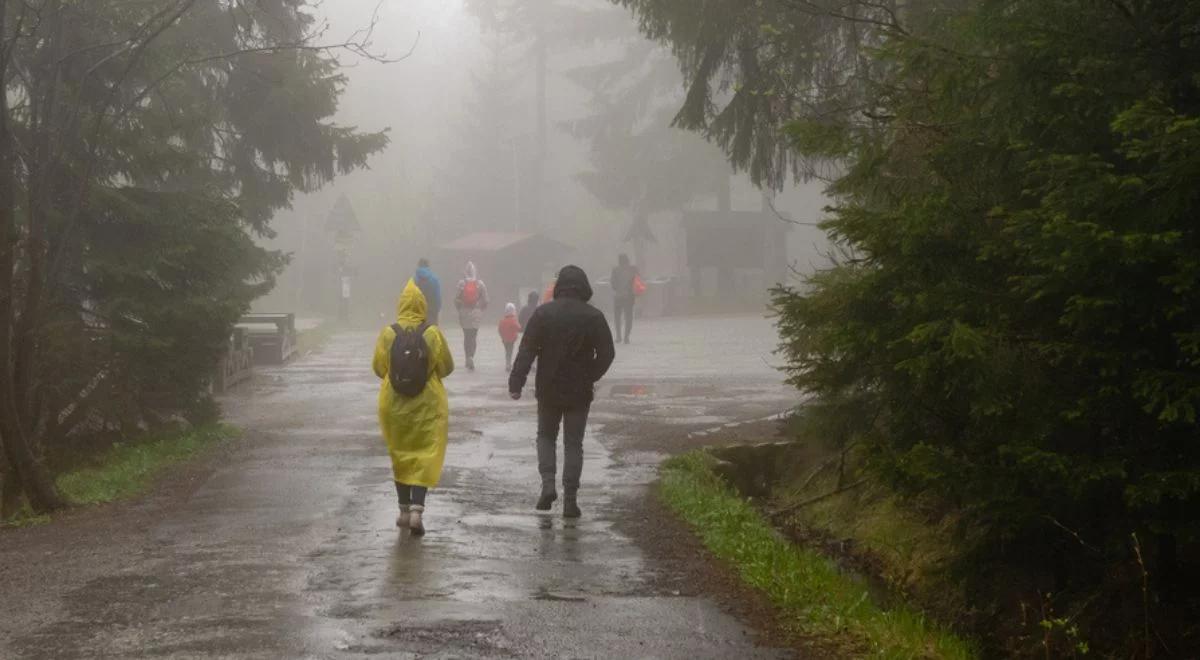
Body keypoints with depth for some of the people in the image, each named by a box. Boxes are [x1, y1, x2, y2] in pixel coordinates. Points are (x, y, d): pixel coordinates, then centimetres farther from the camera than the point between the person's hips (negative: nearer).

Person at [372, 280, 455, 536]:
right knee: (425, 456, 1)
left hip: (394, 403, 2)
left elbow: (378, 367, 0)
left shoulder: (388, 334, -7)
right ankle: (417, 509, -14)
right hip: (427, 403, -2)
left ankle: (404, 510, 21)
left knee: (400, 455, 16)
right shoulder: (433, 334, -9)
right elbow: (447, 366, -2)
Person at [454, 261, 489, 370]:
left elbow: (457, 300, -4)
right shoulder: (480, 284, -5)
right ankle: (471, 356, -13)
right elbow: (485, 300, -1)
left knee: (466, 336, 11)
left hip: (464, 313, 0)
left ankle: (468, 358, 8)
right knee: (474, 336, 5)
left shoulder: (461, 283, -6)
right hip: (476, 313, 0)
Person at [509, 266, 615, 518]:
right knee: (574, 443, 7)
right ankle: (570, 499, 1)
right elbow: (606, 355, -2)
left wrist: (516, 384, -7)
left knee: (546, 436, 19)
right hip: (580, 392, 0)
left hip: (549, 390, 0)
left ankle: (548, 483, -1)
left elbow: (526, 352, -9)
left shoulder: (543, 313, -6)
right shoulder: (594, 317, -5)